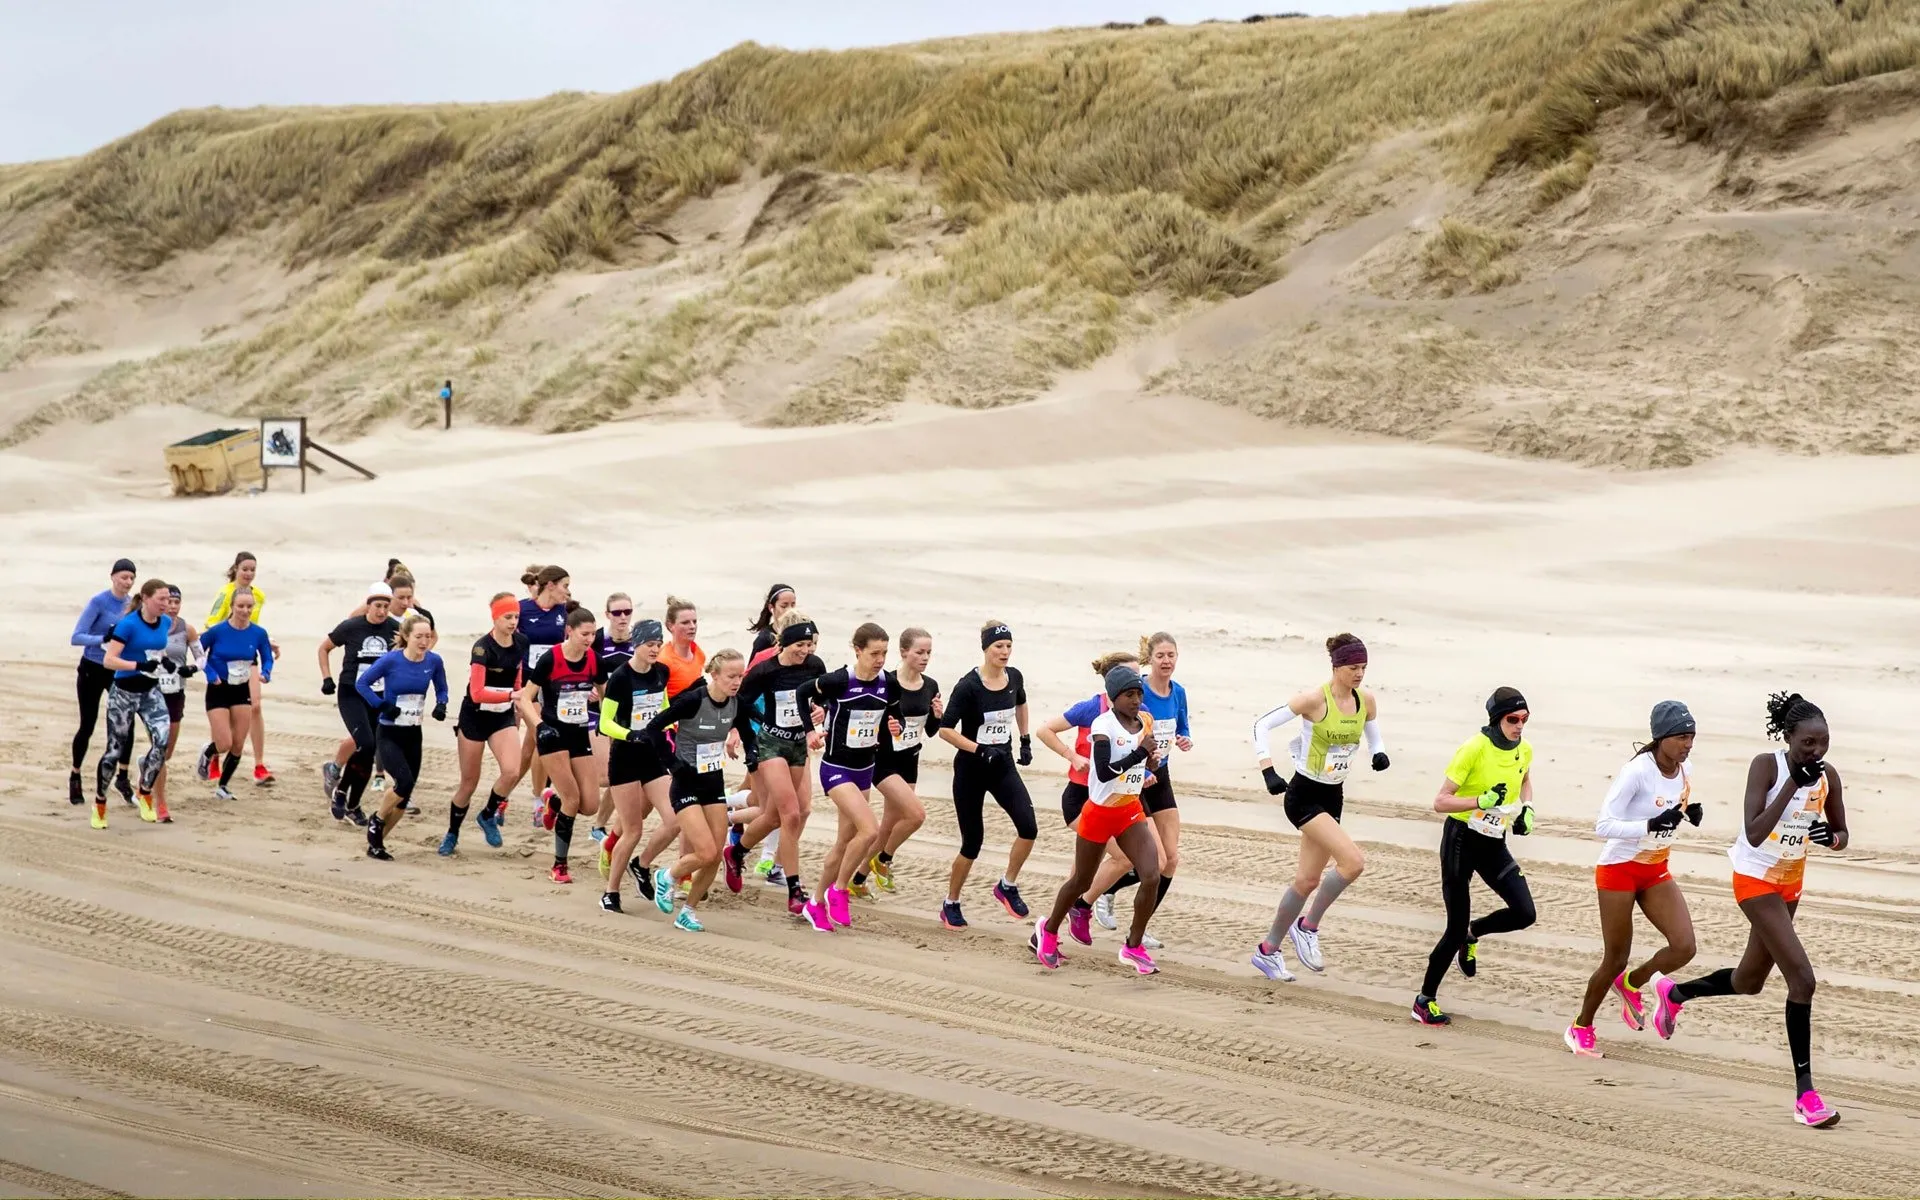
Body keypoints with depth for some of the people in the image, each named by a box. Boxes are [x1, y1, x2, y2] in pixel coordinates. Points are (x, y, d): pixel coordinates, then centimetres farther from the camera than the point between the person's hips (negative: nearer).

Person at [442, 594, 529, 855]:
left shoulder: (520, 643, -2)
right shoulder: (483, 647, -20)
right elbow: (477, 693, -25)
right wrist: (512, 695, -32)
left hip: (503, 717, 4)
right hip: (474, 717, -4)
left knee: (512, 771, -19)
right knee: (469, 782, 5)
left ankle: (488, 816, 7)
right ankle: (452, 834, 27)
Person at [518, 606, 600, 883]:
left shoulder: (594, 659, -1)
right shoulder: (550, 659, -14)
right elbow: (525, 698, -9)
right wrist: (539, 725, -22)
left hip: (580, 735, 5)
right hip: (553, 735, -5)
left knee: (590, 805, -2)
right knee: (572, 800, -12)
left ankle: (553, 801, 31)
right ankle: (560, 865, 2)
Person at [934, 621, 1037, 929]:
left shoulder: (1014, 677, -1)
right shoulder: (969, 685, -18)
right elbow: (945, 730, -19)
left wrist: (1025, 739, 17)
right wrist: (980, 749, -26)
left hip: (1003, 766, 5)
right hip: (970, 771, -5)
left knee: (1028, 828, -15)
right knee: (973, 842, 0)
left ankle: (1008, 886, 8)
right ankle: (951, 904, 20)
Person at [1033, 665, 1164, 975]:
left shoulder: (1146, 721, 0)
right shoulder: (1103, 725, -19)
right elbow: (1104, 772, -31)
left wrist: (1151, 763, -4)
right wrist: (1140, 753, -31)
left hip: (1131, 812, 5)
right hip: (1099, 813, -5)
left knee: (1152, 876, -13)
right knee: (1081, 881, 12)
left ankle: (1134, 947, 2)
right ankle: (1048, 930, 39)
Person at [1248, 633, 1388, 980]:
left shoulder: (1366, 701, 0)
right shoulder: (1315, 700, -18)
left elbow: (1374, 736, 18)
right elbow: (1262, 725, -15)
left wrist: (1379, 754, -5)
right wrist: (1268, 772, -23)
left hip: (1333, 796, 7)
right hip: (1305, 795, -7)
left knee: (1308, 880, 12)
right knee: (1353, 861, -21)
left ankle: (1268, 951, 27)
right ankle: (1307, 926, -2)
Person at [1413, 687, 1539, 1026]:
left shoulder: (1524, 750, 0)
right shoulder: (1474, 748, -18)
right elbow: (1440, 801, -19)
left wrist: (1527, 808, 8)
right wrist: (1482, 801, -31)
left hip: (1494, 845, 6)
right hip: (1461, 841, -6)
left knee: (1524, 913, -10)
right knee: (1456, 928, -4)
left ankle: (1473, 934, 22)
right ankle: (1425, 1000, 13)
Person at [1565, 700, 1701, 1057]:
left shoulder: (1685, 771, -2)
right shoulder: (1637, 771, -24)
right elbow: (1604, 825, -25)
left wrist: (1693, 813, -5)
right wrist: (1652, 825, -35)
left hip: (1656, 871, 6)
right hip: (1619, 869, -6)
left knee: (1684, 946, -10)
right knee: (1616, 958, 1)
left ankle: (1630, 984, 20)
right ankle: (1581, 1028, 23)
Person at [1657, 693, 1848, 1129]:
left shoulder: (1827, 776, -4)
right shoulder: (1767, 766, -20)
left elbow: (1842, 835, 7)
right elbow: (1754, 834, -29)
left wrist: (1832, 836, -17)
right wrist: (1793, 784, -31)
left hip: (1790, 884, 7)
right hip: (1755, 880, -7)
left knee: (1748, 983, 20)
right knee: (1802, 978, -17)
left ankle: (1675, 993, 48)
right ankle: (1805, 1093, -12)